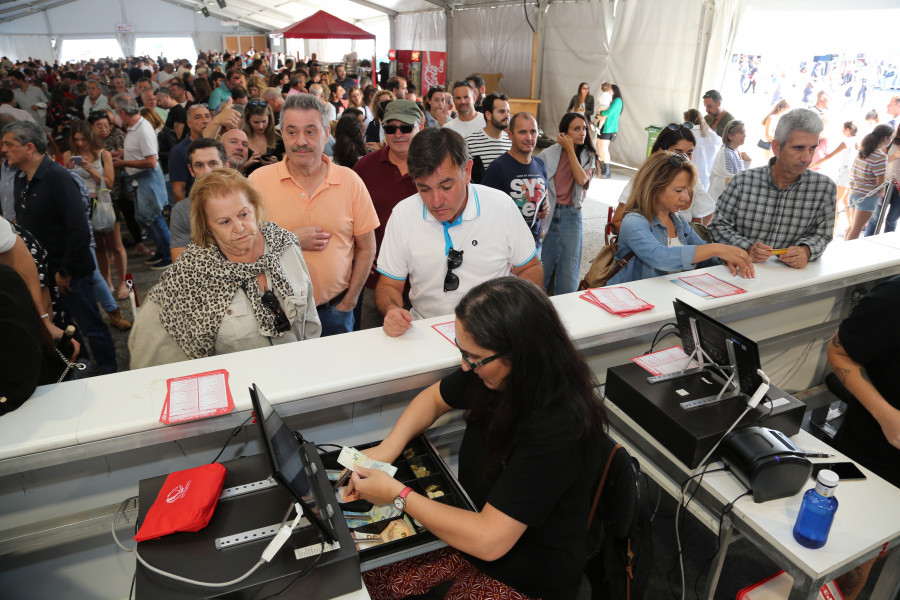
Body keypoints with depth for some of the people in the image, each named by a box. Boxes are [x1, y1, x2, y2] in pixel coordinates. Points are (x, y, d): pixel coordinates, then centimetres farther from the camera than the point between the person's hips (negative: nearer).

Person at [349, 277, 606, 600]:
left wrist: (397, 494, -22)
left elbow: (489, 540, -31)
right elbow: (434, 398, 7)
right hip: (474, 528, 6)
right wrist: (388, 447, -9)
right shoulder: (492, 373, -13)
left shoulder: (558, 428, -33)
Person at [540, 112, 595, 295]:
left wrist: (570, 150, -12)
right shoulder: (549, 154, -1)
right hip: (548, 213, -1)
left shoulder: (587, 156, 5)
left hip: (571, 215, 1)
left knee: (568, 269, 2)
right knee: (541, 263, 5)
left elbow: (582, 179, -14)